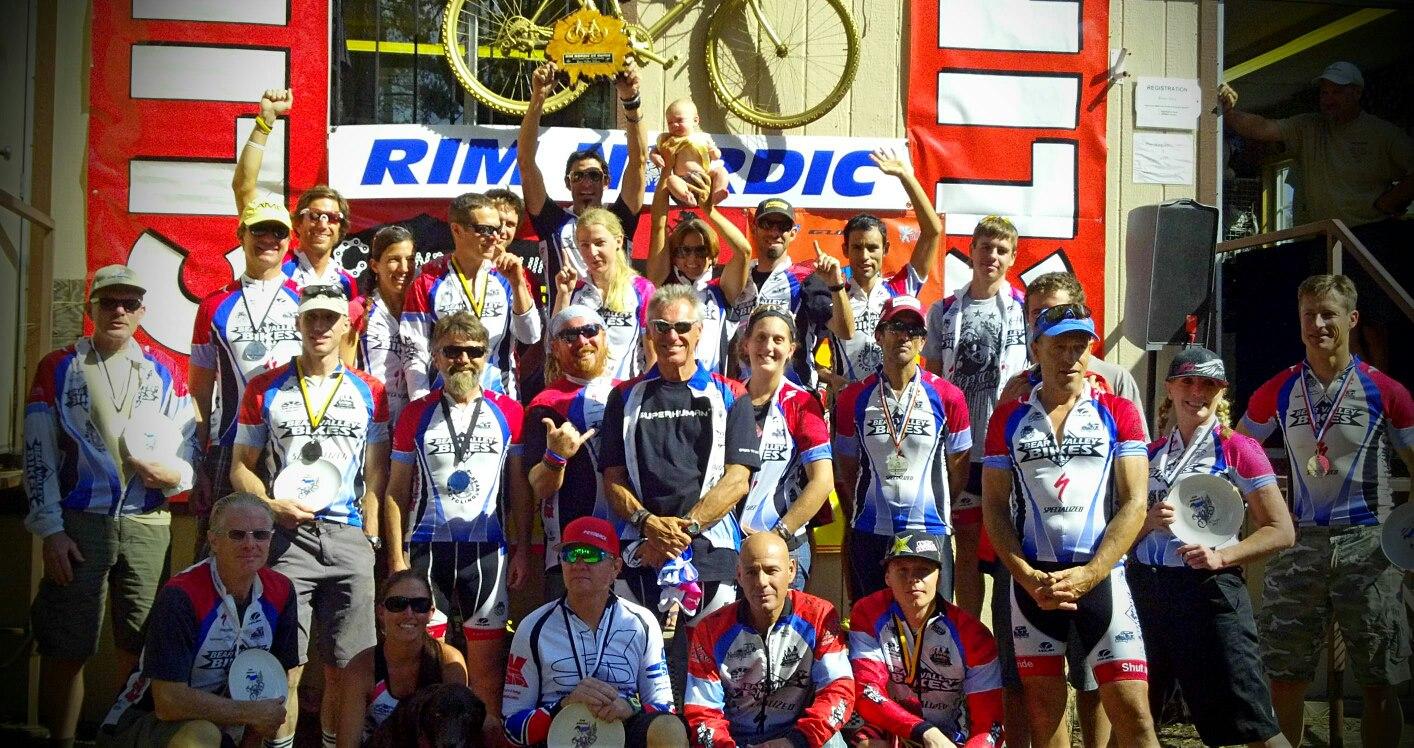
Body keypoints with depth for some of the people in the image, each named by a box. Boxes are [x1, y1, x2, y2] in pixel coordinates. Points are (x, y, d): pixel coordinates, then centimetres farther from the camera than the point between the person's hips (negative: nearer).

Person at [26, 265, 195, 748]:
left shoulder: (165, 373, 12)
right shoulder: (57, 369, 6)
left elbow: (189, 450, 12)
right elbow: (38, 456, 2)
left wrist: (173, 472, -11)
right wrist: (51, 532, -5)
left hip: (148, 524, 2)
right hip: (78, 525, -1)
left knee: (138, 649, 5)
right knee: (67, 649, 0)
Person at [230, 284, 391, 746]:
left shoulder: (369, 392, 11)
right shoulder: (265, 389, 8)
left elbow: (376, 474, 10)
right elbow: (241, 466, 10)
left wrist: (371, 537, 1)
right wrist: (272, 507, -8)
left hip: (350, 538, 1)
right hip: (287, 536, -1)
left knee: (345, 667, 3)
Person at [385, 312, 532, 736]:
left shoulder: (508, 413, 4)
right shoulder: (416, 414, 5)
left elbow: (519, 488, 7)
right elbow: (397, 491, 6)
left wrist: (522, 550, 2)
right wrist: (397, 557, 0)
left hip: (487, 549, 0)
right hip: (427, 549, 0)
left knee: (487, 658, 3)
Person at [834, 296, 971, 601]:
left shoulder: (947, 397, -1)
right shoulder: (854, 398, 2)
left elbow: (958, 469, 7)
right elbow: (848, 470, 10)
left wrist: (936, 509, 9)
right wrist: (855, 518, 8)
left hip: (930, 531, -1)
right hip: (870, 533, 1)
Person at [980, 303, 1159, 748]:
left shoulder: (1118, 413, 4)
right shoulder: (1008, 418, 8)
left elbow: (1134, 504, -2)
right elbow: (994, 507, 5)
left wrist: (1088, 574, -12)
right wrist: (1028, 578, -8)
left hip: (1101, 576, -1)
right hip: (1032, 580, 1)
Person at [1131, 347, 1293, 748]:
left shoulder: (1238, 449, -1)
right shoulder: (1150, 454, 11)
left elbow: (1281, 531, -4)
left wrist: (1222, 556, -17)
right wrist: (1149, 521, -6)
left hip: (1209, 588, -5)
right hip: (1145, 588, 5)